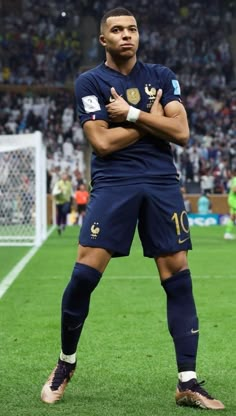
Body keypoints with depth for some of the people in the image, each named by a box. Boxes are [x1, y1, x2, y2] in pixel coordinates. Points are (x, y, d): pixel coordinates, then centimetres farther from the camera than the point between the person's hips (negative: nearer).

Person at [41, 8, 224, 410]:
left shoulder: (161, 76, 11)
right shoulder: (89, 82, 4)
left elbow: (181, 132, -1)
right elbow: (102, 142, -8)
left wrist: (131, 113, -8)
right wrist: (150, 118, -3)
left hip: (162, 183, 2)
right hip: (113, 183, -2)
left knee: (178, 276, -2)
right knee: (85, 271, -11)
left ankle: (188, 383, 2)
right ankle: (65, 363, 12)